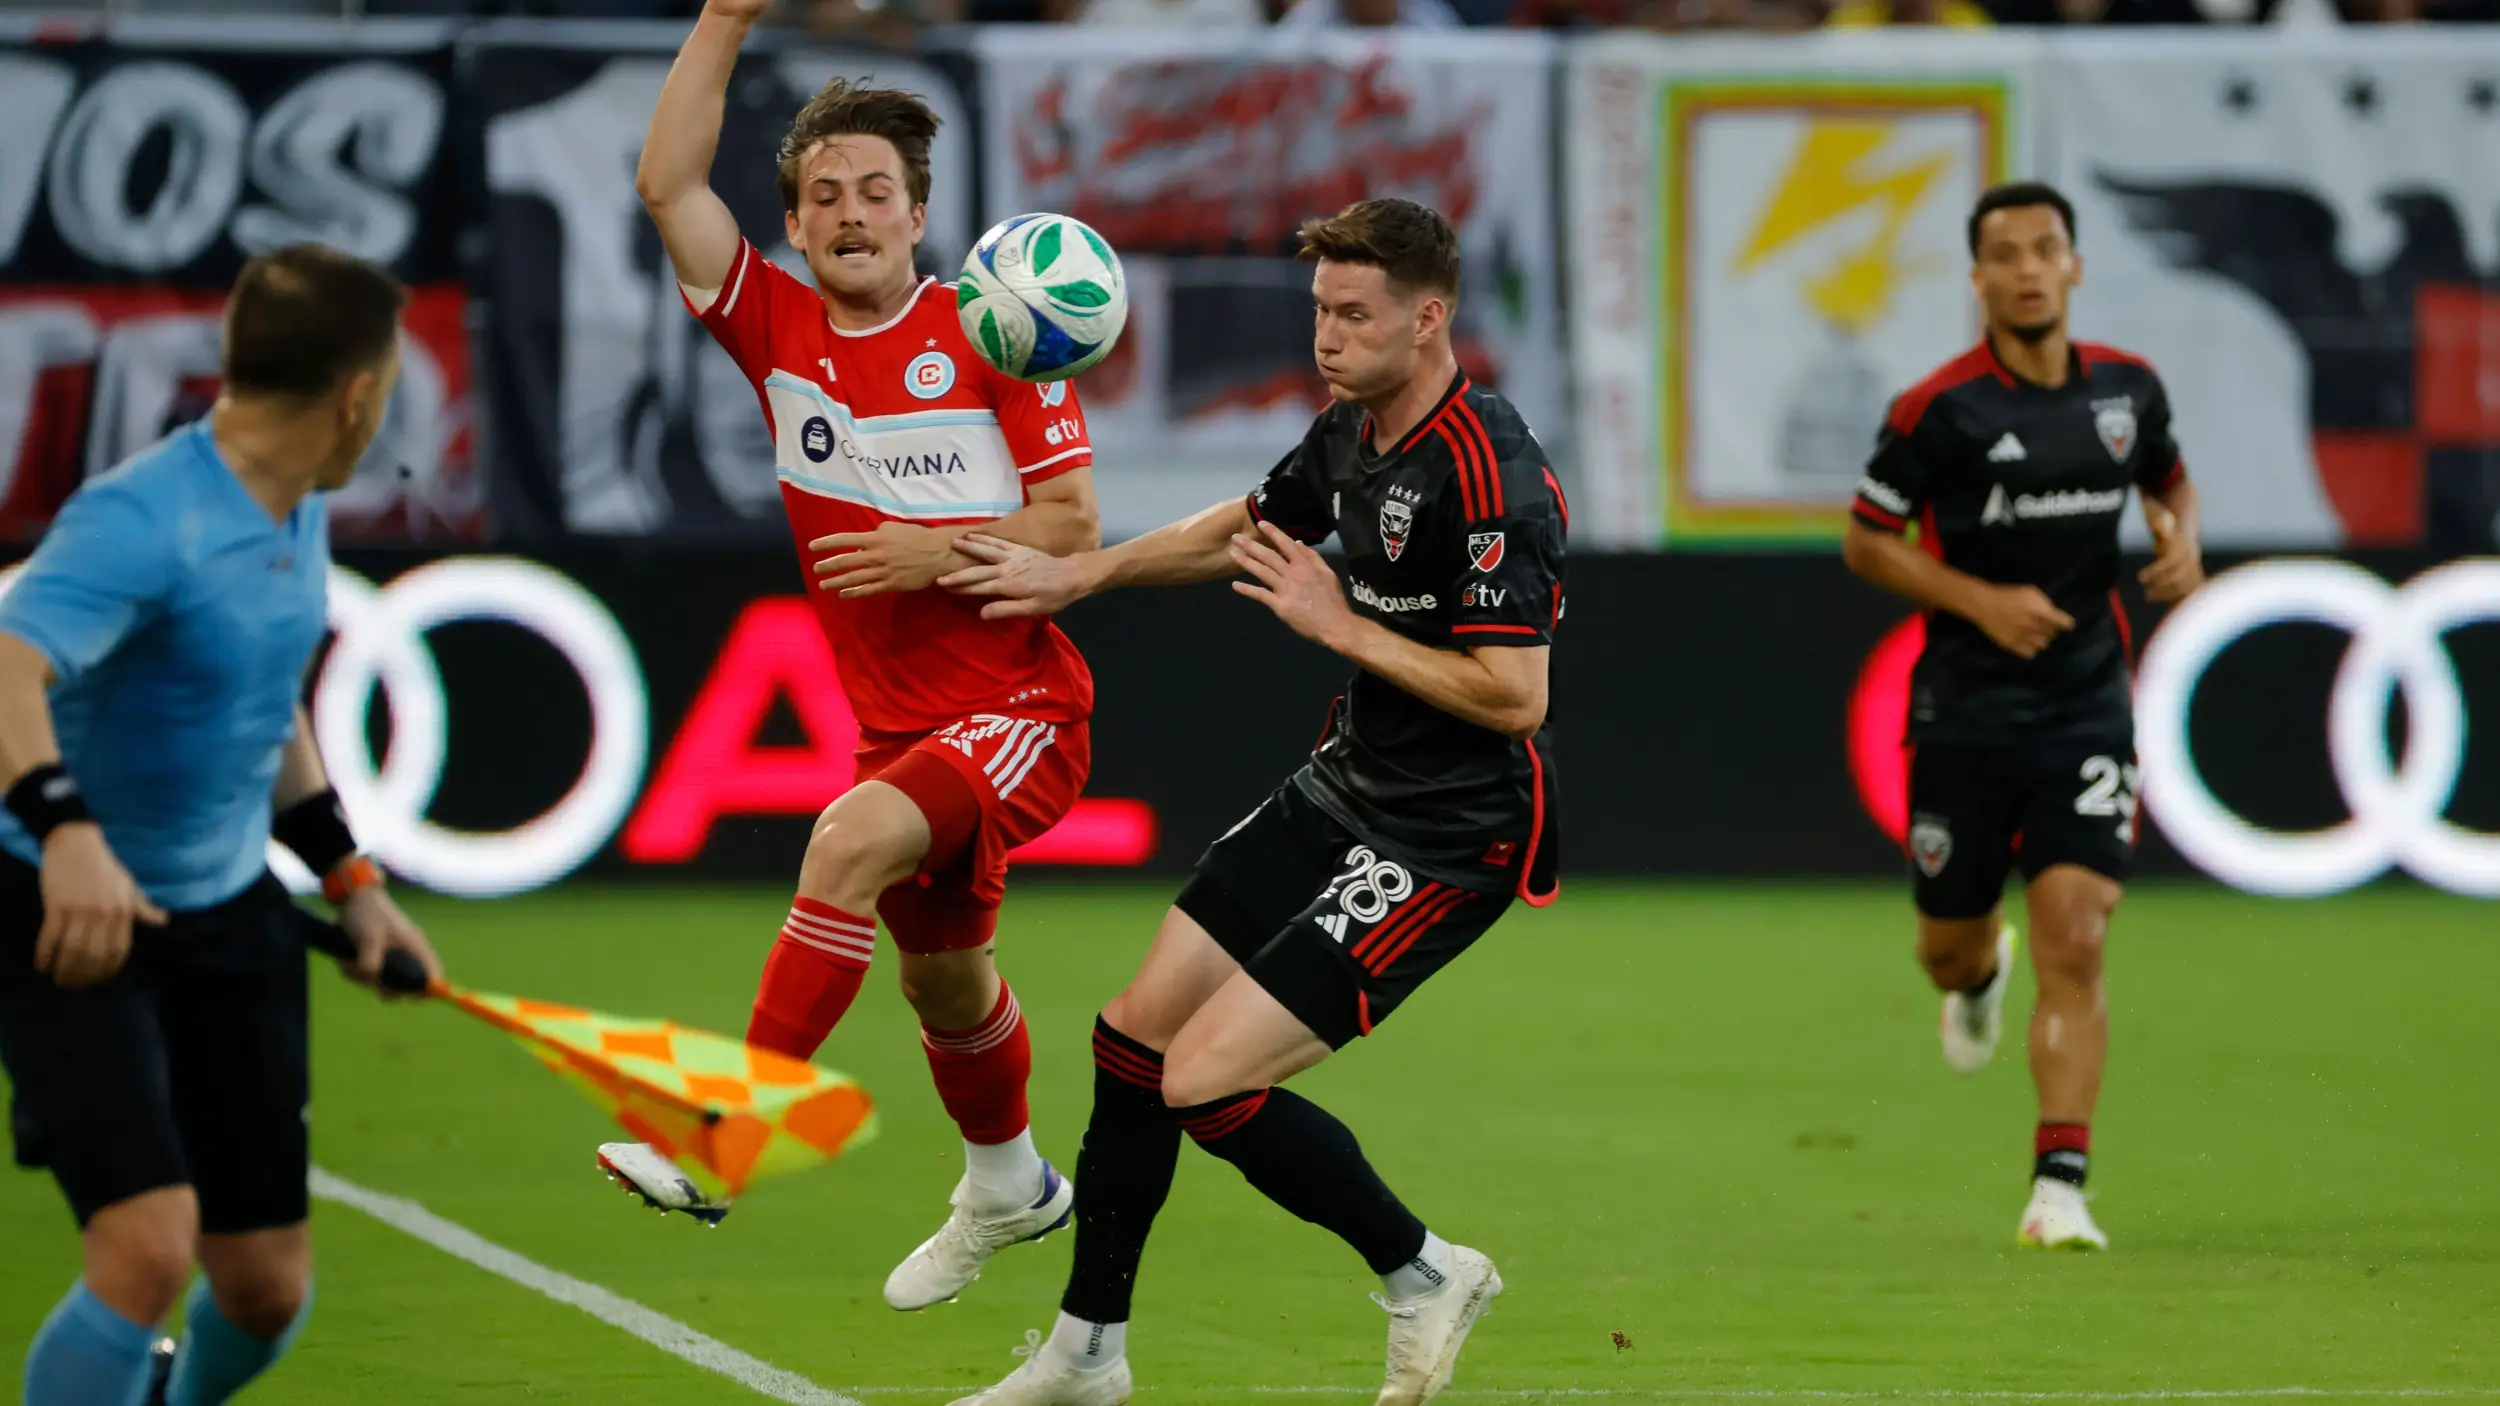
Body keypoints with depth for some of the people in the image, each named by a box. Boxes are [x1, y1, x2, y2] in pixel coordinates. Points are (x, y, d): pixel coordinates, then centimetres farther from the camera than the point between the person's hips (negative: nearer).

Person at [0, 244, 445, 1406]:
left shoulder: (298, 515, 6)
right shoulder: (139, 521, -24)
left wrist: (347, 875, 21)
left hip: (228, 917, 8)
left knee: (266, 1287, 7)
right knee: (149, 1245, -24)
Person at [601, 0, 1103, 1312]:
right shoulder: (778, 329, 2)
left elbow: (1075, 525, -8)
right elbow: (668, 183, -7)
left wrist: (937, 553, -20)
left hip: (1020, 709, -6)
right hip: (896, 722, 6)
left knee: (852, 842, -31)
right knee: (939, 973, 20)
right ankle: (1007, 1184, 46)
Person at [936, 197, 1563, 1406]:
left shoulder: (1490, 479, -25)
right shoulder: (1351, 431, 4)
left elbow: (1512, 695, -28)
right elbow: (1245, 528, 24)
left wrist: (1339, 624, -21)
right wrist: (1081, 573, 20)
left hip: (1449, 839, -9)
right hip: (1343, 790, 9)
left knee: (1206, 1078, -15)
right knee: (1137, 1034, 11)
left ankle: (1422, 1277, 6)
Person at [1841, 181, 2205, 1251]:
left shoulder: (2128, 388, 2)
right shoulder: (1939, 409, -10)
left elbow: (2170, 478, 23)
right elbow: (1867, 541, -4)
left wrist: (2183, 540, 0)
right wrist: (1981, 600, -16)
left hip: (2086, 709, 1)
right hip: (1966, 710, -1)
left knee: (2074, 944, -13)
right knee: (1947, 948, 11)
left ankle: (2059, 1189, -12)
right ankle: (1980, 976, 51)